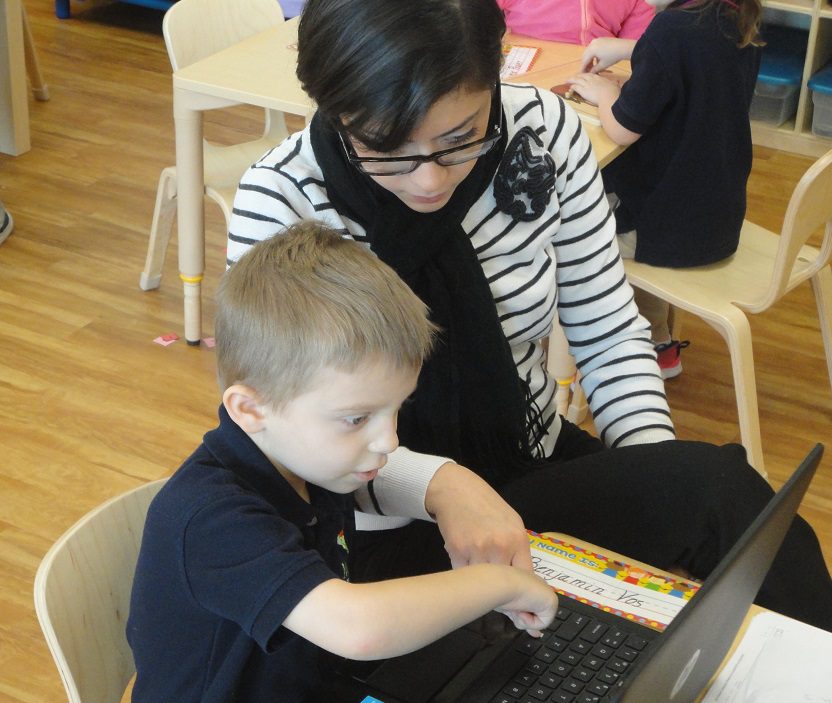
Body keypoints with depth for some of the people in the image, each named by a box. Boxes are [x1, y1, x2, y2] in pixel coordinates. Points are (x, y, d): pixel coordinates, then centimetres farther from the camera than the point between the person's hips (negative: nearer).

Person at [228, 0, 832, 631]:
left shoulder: (545, 132, -10)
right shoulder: (280, 201, -20)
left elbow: (610, 337, -2)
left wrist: (662, 496, -15)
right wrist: (439, 483, -36)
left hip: (543, 462, 5)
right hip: (393, 535, -4)